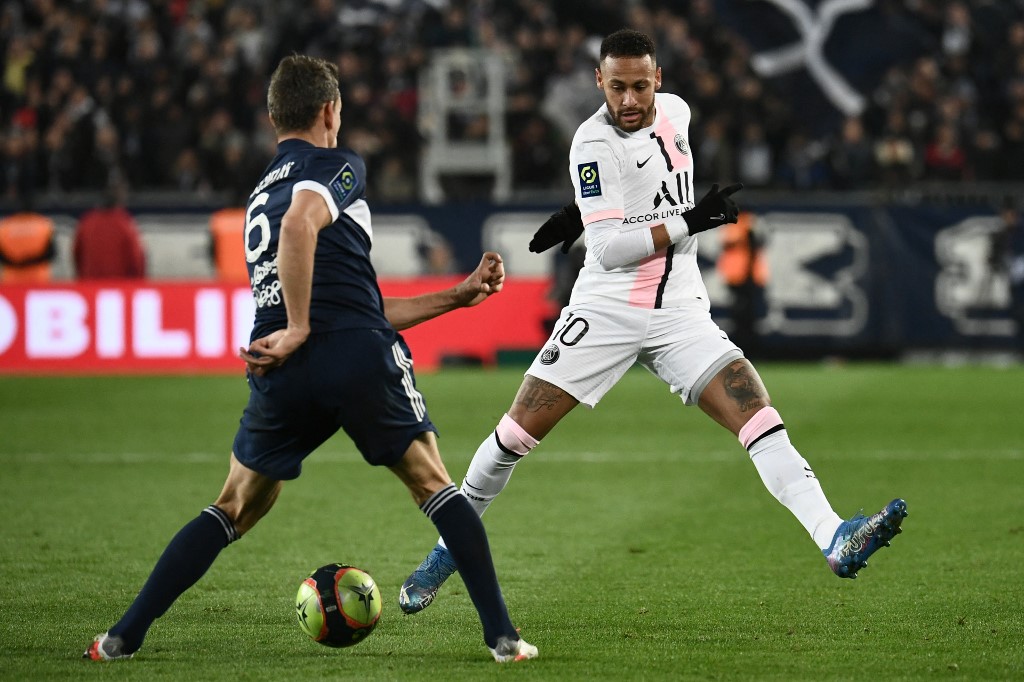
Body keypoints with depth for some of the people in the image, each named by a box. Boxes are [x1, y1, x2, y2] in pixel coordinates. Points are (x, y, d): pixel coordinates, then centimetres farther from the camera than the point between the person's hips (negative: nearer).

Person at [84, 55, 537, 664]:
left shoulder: (260, 196, 30)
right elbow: (300, 226, -20)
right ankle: (502, 635, 8)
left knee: (237, 508, 19)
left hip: (285, 377, 5)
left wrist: (457, 296, 32)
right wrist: (299, 330, -15)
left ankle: (125, 636, 12)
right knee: (435, 485, 14)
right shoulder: (337, 167, 6)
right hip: (362, 361, -5)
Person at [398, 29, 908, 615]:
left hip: (680, 313, 4)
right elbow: (608, 249, -20)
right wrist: (690, 222, -23)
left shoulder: (676, 111, 4)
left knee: (759, 416, -14)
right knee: (519, 433, -4)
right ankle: (451, 548, 17)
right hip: (606, 309, -4)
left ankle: (836, 541, -25)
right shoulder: (594, 142, -14)